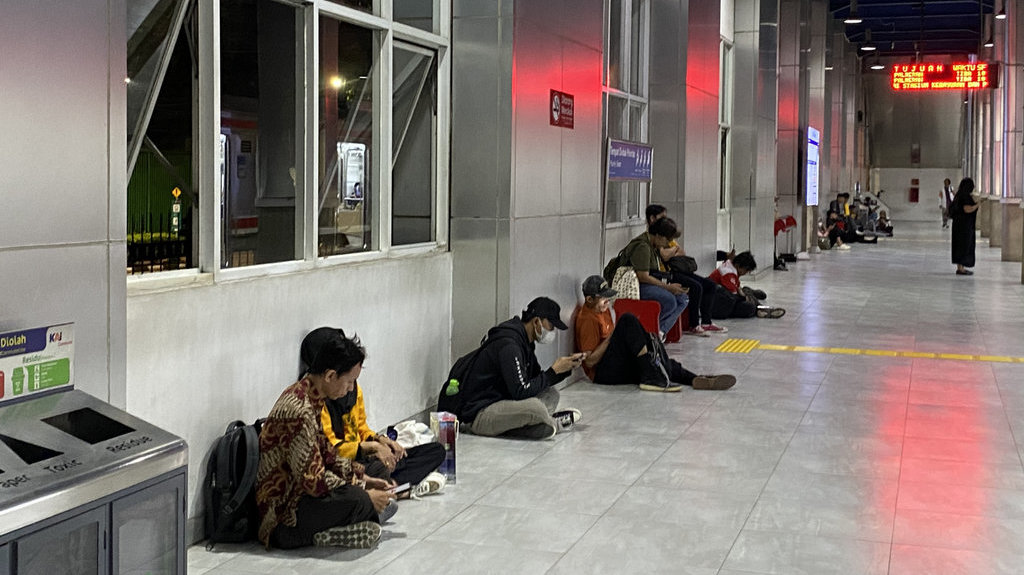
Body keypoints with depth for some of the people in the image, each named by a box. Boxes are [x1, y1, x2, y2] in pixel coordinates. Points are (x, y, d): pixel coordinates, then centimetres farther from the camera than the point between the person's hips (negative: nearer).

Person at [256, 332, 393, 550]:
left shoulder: (304, 393, 6)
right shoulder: (299, 411, -26)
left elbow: (324, 452, 17)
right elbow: (313, 480, -25)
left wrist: (363, 478, 10)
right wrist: (365, 495, -16)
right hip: (282, 513, -10)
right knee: (357, 500, -31)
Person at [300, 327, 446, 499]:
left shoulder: (353, 388, 9)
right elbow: (329, 449, -19)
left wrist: (379, 439, -2)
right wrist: (371, 446, -22)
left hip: (361, 457, 9)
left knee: (436, 450, 5)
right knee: (378, 469, -43)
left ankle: (392, 484, -15)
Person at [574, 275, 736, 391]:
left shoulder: (603, 310, 15)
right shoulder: (588, 319, -15)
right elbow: (589, 361, -19)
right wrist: (610, 338, -20)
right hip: (603, 373, -10)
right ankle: (652, 376, -32)